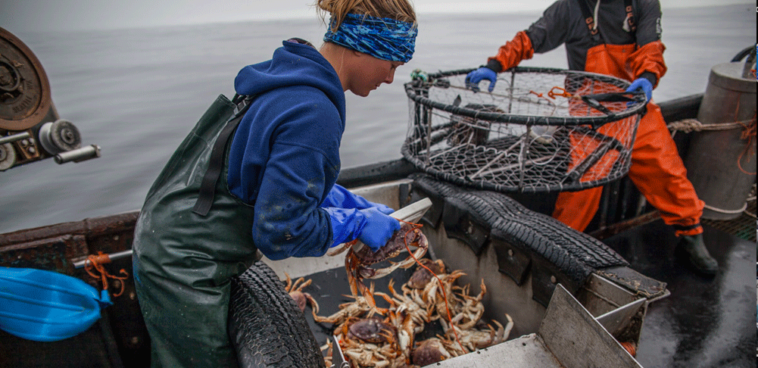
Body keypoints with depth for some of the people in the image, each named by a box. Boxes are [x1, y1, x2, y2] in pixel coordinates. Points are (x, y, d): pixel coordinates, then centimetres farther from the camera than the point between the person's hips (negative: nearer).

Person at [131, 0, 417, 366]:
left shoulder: (291, 76, 2)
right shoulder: (314, 113, -28)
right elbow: (280, 233, -25)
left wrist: (356, 204, 10)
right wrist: (358, 223, -12)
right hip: (183, 271, -9)